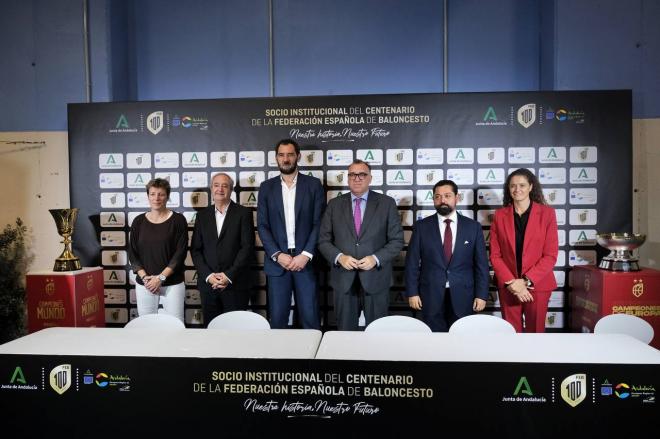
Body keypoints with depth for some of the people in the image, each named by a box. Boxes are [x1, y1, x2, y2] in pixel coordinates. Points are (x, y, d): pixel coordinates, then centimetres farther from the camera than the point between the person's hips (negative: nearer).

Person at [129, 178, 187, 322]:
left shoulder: (178, 220, -2)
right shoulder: (138, 221, 7)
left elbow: (180, 252, -6)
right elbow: (132, 253, 7)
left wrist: (161, 277, -12)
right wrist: (145, 277, -7)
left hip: (172, 284, -2)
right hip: (144, 284, 3)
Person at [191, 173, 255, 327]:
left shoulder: (243, 213, 0)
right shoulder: (202, 215, 10)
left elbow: (247, 247, -7)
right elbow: (195, 249, 7)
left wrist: (229, 276, -12)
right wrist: (208, 276, -7)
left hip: (235, 284, -3)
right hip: (208, 283, 3)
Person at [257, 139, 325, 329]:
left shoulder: (313, 185, 5)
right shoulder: (266, 187, 9)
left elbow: (319, 223, -1)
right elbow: (262, 226, 4)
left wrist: (306, 255, -11)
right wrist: (277, 255, -9)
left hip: (306, 260, -1)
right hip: (277, 261, 1)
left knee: (310, 317, 0)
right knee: (277, 318, 4)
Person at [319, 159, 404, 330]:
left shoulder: (387, 203, 1)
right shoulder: (334, 204, 6)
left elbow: (397, 240, 0)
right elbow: (324, 240, 5)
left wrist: (376, 258, -15)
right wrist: (339, 257, -12)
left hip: (375, 278, -1)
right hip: (343, 279, 1)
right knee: (345, 331, 10)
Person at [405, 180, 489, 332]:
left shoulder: (473, 227, 3)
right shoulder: (422, 226, 1)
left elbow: (481, 264, 3)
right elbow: (412, 262, 1)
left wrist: (481, 295, -2)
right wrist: (412, 292, -4)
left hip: (462, 297, 1)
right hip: (431, 296, 0)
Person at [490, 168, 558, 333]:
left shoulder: (547, 213, -3)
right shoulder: (500, 215, 1)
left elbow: (551, 255, -6)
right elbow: (495, 255, 0)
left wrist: (526, 281, -14)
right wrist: (511, 282, -11)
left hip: (537, 285, -1)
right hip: (507, 286, 1)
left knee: (535, 330, 11)